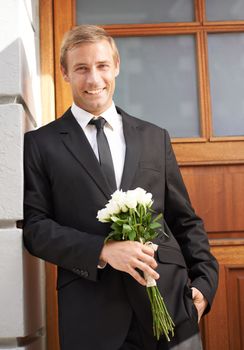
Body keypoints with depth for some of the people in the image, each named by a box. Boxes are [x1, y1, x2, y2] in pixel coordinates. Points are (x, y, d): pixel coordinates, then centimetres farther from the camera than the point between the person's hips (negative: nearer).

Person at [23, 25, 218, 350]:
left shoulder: (156, 137, 11)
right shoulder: (40, 144, 4)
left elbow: (185, 221, 13)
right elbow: (34, 226, -3)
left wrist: (205, 281, 1)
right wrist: (102, 251, -14)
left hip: (170, 300, 3)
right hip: (91, 311, -2)